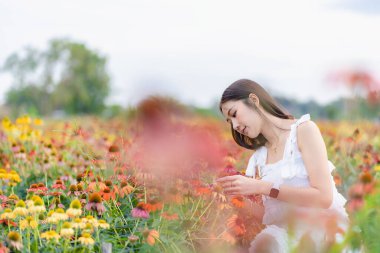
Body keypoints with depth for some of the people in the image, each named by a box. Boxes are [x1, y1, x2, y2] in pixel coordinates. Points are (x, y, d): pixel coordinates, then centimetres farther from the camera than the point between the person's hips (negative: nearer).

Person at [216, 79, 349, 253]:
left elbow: (324, 197, -13)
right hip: (282, 231, 5)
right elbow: (268, 213, 10)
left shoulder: (303, 129, -2)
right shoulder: (257, 159, 14)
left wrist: (262, 187, -18)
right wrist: (237, 196, -6)